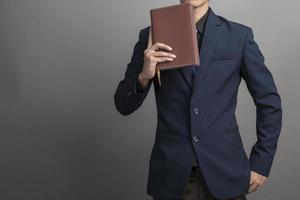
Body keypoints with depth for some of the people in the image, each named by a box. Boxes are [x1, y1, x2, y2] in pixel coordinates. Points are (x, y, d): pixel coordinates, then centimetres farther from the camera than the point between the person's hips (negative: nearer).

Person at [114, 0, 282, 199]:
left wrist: (261, 163, 2)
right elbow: (123, 105, 1)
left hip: (225, 173, 0)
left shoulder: (239, 35, -2)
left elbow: (270, 101, 5)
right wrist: (144, 76, -18)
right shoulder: (152, 36, -1)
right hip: (171, 176, 1)